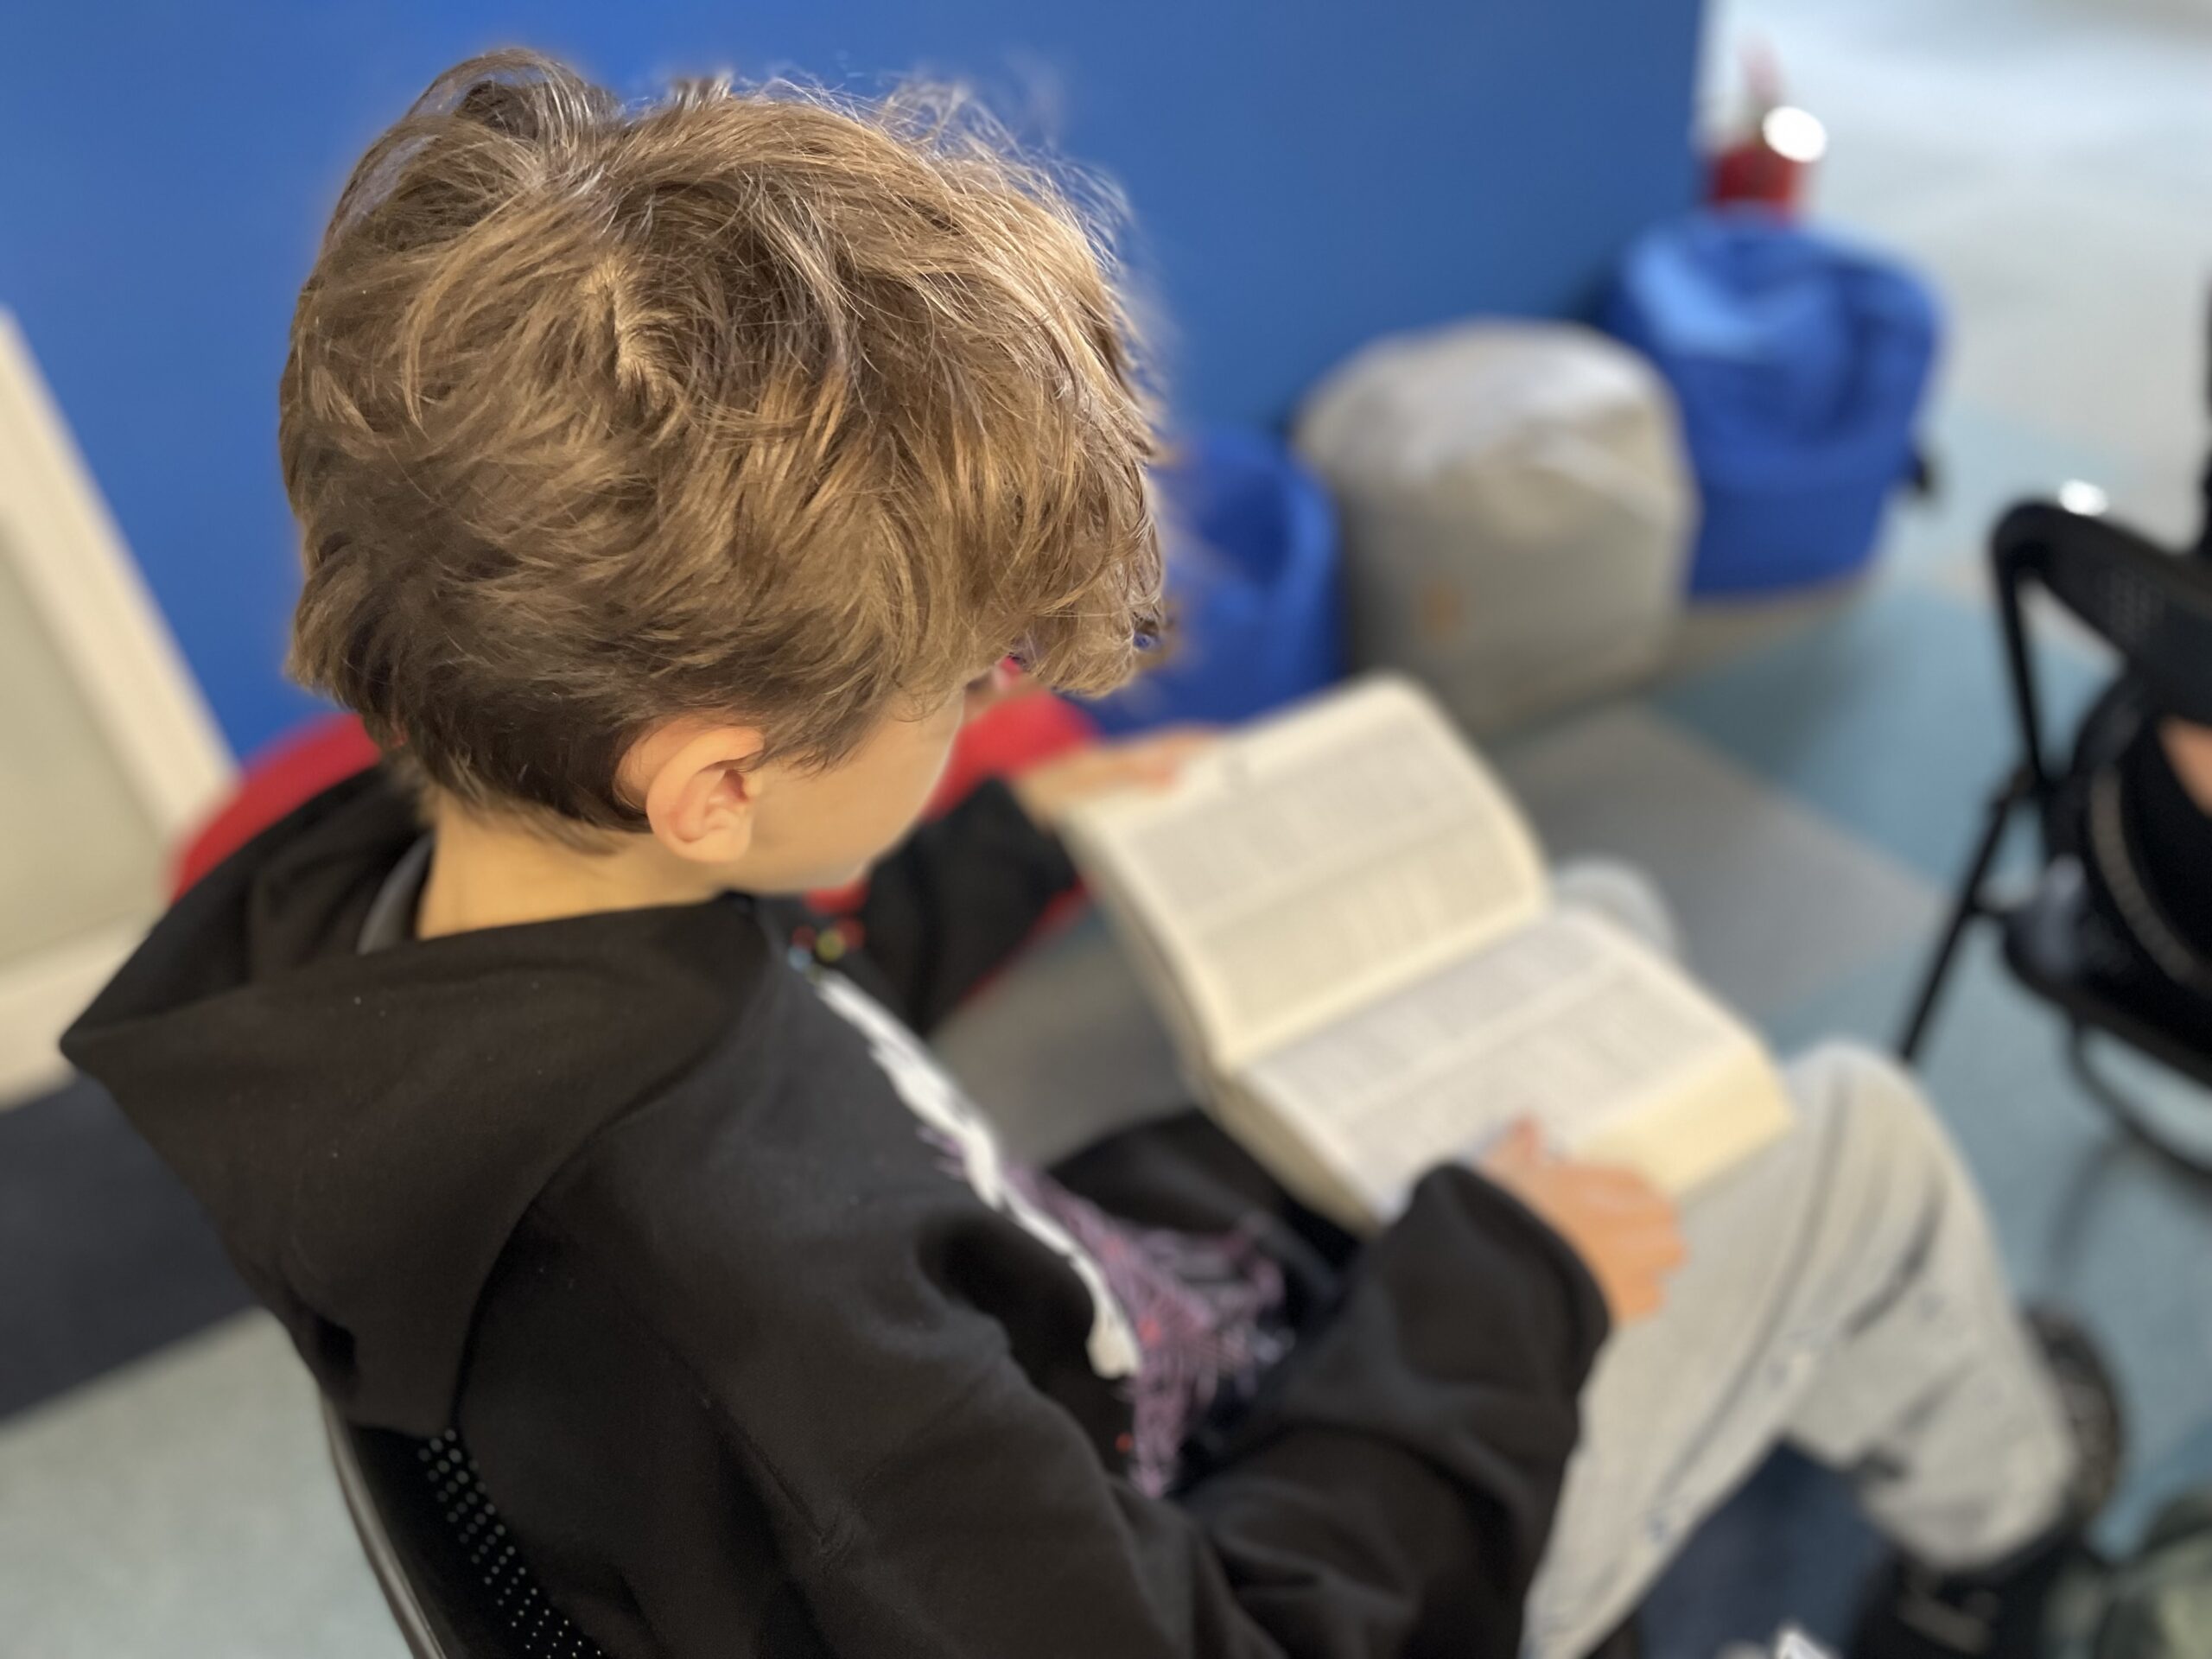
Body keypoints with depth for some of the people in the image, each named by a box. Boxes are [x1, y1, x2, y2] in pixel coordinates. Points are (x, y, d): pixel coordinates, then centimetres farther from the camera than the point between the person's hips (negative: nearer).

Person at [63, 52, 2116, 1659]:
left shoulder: (396, 873, -16)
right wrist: (1492, 1290, -18)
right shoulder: (731, 1301, -43)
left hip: (1094, 1307, 7)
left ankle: (1844, 1384, 46)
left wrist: (1017, 846, 12)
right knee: (1862, 1131, 2)